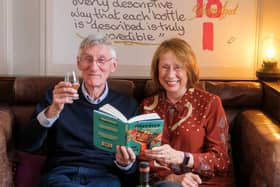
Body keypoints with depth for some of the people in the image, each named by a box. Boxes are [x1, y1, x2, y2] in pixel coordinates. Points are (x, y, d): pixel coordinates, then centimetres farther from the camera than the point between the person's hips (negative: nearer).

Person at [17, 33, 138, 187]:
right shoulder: (56, 97, 10)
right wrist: (52, 111, -16)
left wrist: (125, 163, -11)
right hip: (60, 174, 0)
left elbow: (132, 166, 13)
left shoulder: (128, 105, 12)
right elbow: (26, 145, -1)